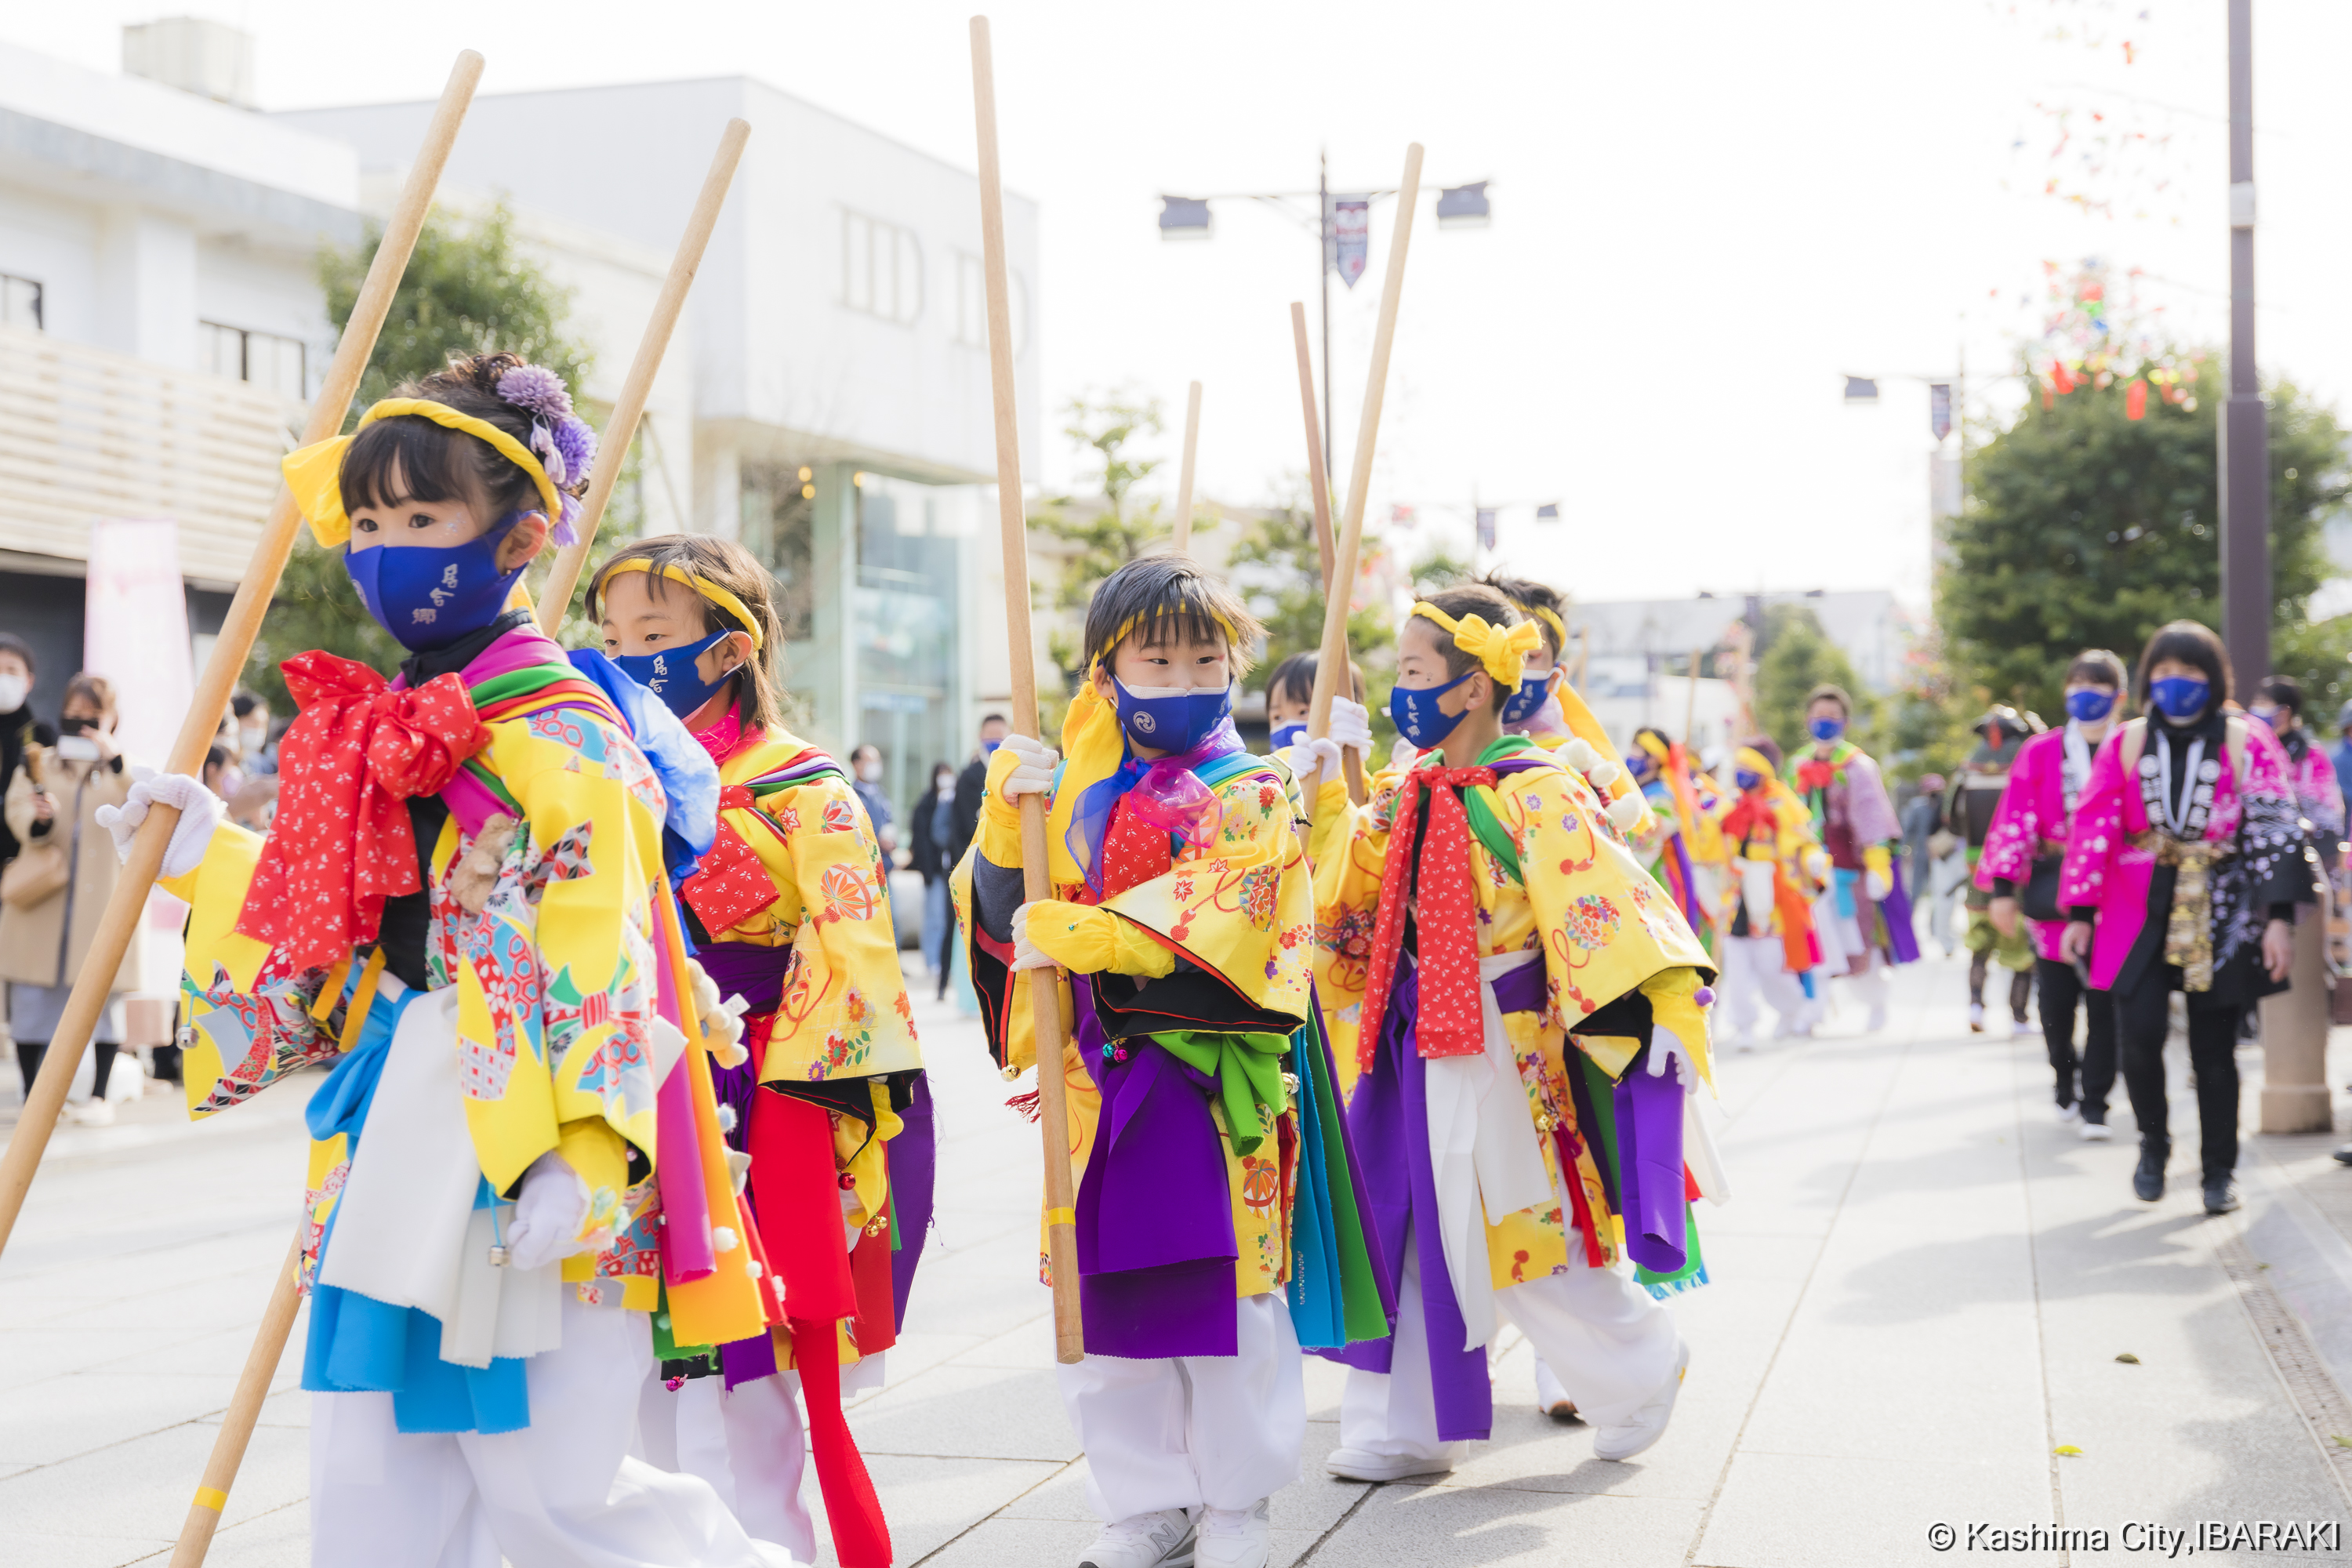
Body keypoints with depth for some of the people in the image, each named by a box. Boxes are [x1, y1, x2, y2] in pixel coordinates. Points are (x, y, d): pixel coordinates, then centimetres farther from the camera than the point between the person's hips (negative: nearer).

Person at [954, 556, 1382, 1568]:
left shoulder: (1247, 798, -2)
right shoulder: (1076, 795, 11)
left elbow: (1212, 925, -17)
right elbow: (1002, 910, 5)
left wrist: (1076, 935, -22)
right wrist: (1007, 813, -11)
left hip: (1213, 1079, -4)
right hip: (1099, 1078, 4)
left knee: (1226, 1290, 2)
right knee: (1105, 1296, 7)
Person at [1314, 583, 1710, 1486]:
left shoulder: (1536, 794, -16)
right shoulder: (1417, 791, 8)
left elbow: (1610, 904, -22)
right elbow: (1347, 888, 14)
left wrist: (1666, 1011, -30)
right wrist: (1323, 798, 1)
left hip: (1499, 1048, -7)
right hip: (1419, 1039, 7)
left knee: (1519, 1238, 3)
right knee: (1408, 1228, 8)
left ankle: (1639, 1371, 27)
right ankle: (1402, 1429, 16)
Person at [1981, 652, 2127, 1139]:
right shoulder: (2040, 752, 5)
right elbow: (2015, 821, 2)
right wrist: (2003, 888, -3)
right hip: (2052, 895, 1)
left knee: (2103, 1003, -2)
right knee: (2057, 1002, 6)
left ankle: (2094, 1104, 6)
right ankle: (2066, 1083, 29)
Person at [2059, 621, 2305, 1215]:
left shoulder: (2247, 743, -1)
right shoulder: (2126, 744, 4)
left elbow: (2275, 830, -5)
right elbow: (2092, 828, 4)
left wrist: (2279, 917, -13)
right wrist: (2080, 914, -1)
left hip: (2219, 916, -1)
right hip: (2140, 911, 1)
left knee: (2214, 1049, 4)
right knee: (2138, 1034, -11)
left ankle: (2219, 1172, 18)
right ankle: (2153, 1142, 15)